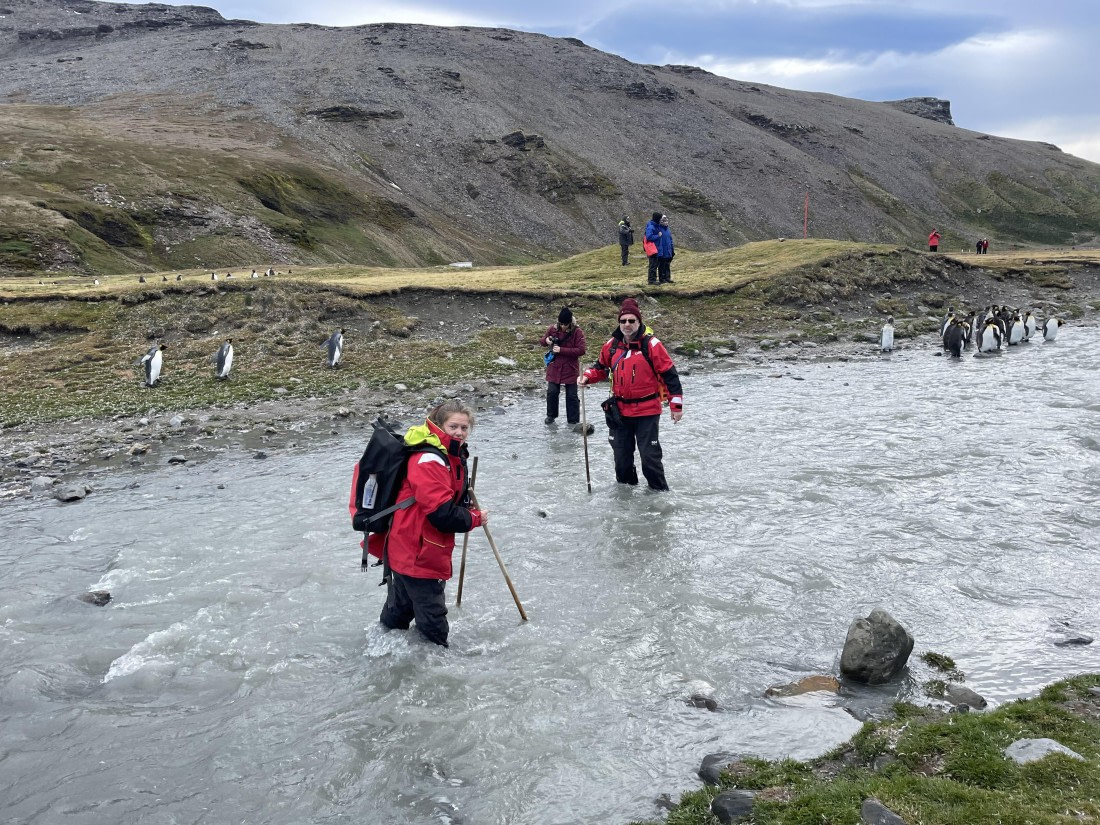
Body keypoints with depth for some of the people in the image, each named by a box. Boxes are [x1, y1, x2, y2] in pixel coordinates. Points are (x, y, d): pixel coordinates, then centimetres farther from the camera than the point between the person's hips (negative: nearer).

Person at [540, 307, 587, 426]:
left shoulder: (577, 332, -12)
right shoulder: (553, 329, -1)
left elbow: (582, 350, -19)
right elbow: (543, 341, 14)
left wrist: (562, 350, -22)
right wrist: (546, 340, -12)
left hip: (570, 368, -3)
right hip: (554, 367, 3)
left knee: (572, 396, 4)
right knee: (552, 392, 3)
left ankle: (574, 421, 14)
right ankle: (551, 415, 24)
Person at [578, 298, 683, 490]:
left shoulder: (651, 344, -12)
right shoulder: (612, 345, 2)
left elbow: (669, 374, -10)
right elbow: (601, 367, 19)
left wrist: (676, 404, -10)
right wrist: (588, 376, -2)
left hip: (647, 411, -5)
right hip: (620, 411, 5)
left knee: (649, 454, -2)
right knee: (621, 453, 15)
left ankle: (659, 490, 16)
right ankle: (625, 485, 35)